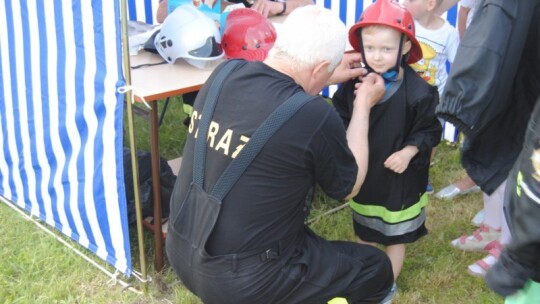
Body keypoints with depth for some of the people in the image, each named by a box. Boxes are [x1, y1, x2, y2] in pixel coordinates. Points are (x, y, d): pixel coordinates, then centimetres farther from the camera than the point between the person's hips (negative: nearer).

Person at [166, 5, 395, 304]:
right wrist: (363, 105, 7)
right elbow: (349, 187, -2)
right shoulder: (314, 116, -24)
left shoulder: (225, 73, -6)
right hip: (242, 279, -7)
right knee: (376, 268, 12)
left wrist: (329, 77, 21)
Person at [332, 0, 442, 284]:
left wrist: (409, 151, -23)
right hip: (363, 174, 4)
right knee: (364, 234, 22)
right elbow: (341, 119, 1)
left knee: (395, 237, 14)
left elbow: (429, 131, -10)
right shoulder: (354, 84, -9)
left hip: (399, 178, -4)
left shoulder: (418, 91, -19)